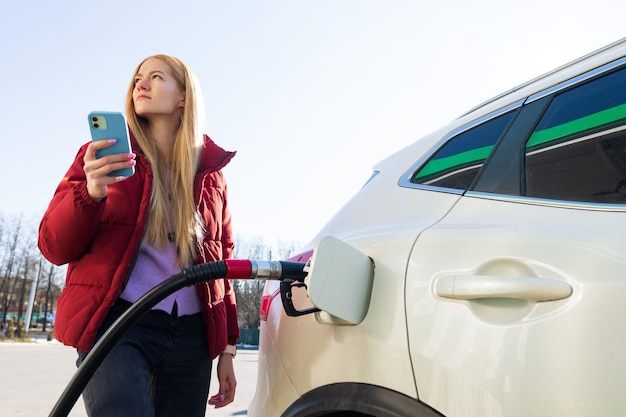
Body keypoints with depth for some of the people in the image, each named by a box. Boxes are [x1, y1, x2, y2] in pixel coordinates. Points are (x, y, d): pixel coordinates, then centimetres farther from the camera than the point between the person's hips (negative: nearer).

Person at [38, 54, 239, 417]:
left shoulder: (211, 173, 11)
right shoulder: (102, 153, 6)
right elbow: (54, 247, 2)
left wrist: (227, 349, 12)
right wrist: (91, 193, -19)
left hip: (191, 336, 3)